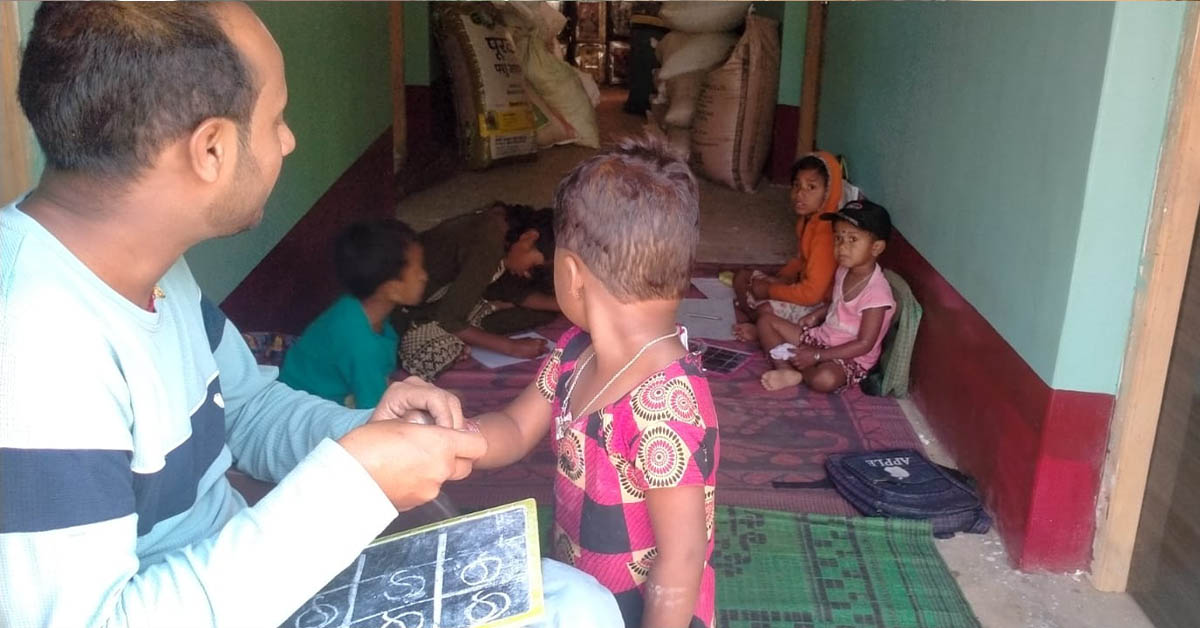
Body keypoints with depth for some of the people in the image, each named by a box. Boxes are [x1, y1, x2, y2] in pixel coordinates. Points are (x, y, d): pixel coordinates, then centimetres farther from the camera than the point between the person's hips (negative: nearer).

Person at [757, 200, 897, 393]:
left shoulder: (877, 292, -26)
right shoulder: (843, 270, -1)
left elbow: (864, 344, -24)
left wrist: (817, 355, -24)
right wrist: (816, 315, 2)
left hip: (851, 358, -8)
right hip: (821, 337, 8)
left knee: (824, 379, -41)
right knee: (767, 320, 3)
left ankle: (799, 372, -7)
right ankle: (786, 370, -17)